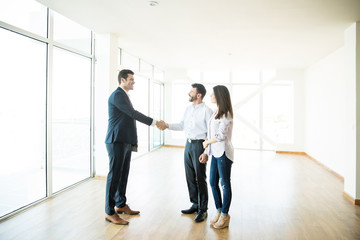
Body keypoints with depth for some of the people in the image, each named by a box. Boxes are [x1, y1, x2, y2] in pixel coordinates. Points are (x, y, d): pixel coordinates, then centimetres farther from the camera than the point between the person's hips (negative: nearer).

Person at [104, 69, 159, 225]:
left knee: (123, 175, 15)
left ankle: (120, 205, 28)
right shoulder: (117, 95, -11)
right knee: (114, 176, -3)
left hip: (125, 142, 9)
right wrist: (153, 122, -13)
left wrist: (133, 139, 17)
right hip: (117, 142, -9)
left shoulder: (124, 95, 20)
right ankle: (109, 212, 9)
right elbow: (133, 114, -18)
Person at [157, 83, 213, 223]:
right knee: (190, 177, 14)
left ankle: (203, 210, 18)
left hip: (199, 145, -7)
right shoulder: (188, 109, 11)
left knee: (200, 179, 2)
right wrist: (167, 125, 5)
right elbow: (182, 125, 16)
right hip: (188, 144, 7)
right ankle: (195, 205, 31)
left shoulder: (206, 111, -12)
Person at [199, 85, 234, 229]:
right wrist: (206, 152, 10)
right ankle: (219, 211, 31)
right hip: (215, 153, 8)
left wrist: (207, 142, -7)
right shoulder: (215, 113, 12)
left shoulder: (226, 115, -14)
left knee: (225, 184, 6)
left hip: (223, 153, -8)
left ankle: (225, 215, 22)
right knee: (213, 183, 14)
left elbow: (221, 135, -22)